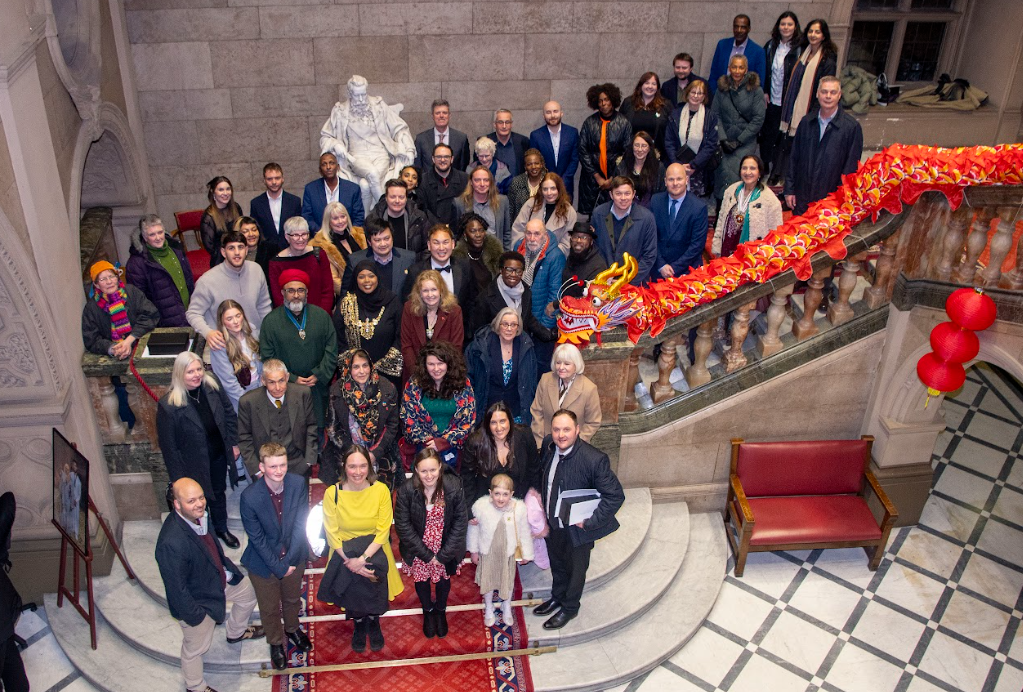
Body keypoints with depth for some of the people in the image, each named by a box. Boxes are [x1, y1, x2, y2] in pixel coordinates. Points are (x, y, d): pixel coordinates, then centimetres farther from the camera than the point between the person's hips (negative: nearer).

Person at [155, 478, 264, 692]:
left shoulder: (198, 515, -17)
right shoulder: (171, 543, -42)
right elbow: (177, 587, -30)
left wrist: (225, 568, 12)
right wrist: (193, 615, -19)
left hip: (218, 578, 8)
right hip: (197, 600, -8)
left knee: (248, 592, 30)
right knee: (195, 648, 17)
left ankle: (236, 632, 58)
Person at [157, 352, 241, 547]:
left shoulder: (212, 386, -14)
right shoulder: (168, 405, -26)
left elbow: (229, 414, 2)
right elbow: (168, 445, -17)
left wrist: (234, 443, 4)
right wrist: (178, 478, -12)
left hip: (219, 456, 4)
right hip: (194, 463, -4)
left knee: (219, 493, 26)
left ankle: (221, 529, 52)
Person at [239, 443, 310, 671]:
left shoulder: (298, 483, -21)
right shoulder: (249, 497, -29)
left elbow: (300, 523, -12)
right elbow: (257, 538, -19)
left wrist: (288, 560, -16)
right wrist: (279, 567, -16)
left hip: (294, 557, 3)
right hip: (264, 562, -3)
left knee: (293, 599, 28)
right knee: (270, 608, 20)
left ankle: (292, 628, 58)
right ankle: (276, 642, 49)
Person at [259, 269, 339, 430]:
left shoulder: (322, 315, 3)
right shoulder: (271, 321, -1)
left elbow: (331, 351, 3)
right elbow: (268, 358, -2)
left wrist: (318, 375, -8)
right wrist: (292, 379, -9)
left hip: (318, 387, 1)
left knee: (319, 428, 4)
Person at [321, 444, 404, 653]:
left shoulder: (381, 490, -12)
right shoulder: (332, 493, -13)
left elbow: (383, 532, -10)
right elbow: (332, 534, -8)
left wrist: (362, 559, -19)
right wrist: (349, 560, -18)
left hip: (374, 552, 0)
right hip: (344, 554, 0)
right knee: (353, 598, -7)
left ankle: (373, 622, 29)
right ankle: (359, 624, 29)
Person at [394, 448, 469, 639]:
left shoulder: (453, 487, -22)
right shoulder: (406, 492, -23)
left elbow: (460, 521, -14)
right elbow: (403, 526, -16)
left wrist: (444, 554, -15)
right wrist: (426, 554, -16)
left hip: (445, 549, 0)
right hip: (418, 550, 0)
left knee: (443, 580, 21)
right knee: (422, 580, 21)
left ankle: (440, 611, 52)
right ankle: (428, 611, 51)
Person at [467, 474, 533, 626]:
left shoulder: (519, 508, -27)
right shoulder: (480, 506, -27)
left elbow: (524, 532, -10)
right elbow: (473, 529, -9)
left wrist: (526, 554, 2)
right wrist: (473, 551, 2)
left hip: (508, 552, 0)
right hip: (487, 552, 0)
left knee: (508, 581, 23)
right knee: (487, 580, 22)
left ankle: (506, 608, 52)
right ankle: (488, 609, 50)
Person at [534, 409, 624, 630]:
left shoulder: (595, 459, -32)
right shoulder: (548, 445, -14)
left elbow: (615, 495, -25)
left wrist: (590, 521, -26)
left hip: (577, 527, -5)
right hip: (552, 523, 5)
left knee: (575, 569, 21)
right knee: (557, 564, 29)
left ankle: (569, 607, 46)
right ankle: (557, 597, 56)